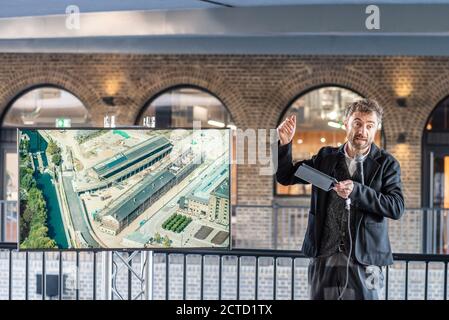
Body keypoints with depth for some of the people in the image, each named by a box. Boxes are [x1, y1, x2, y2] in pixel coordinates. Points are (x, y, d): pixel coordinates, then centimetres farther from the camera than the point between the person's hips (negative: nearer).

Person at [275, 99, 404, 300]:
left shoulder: (386, 164, 1)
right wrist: (285, 144, -4)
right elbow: (285, 177, 14)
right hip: (324, 258, 3)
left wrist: (356, 191, -21)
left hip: (363, 260, -2)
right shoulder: (326, 157, 11)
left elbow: (397, 208, -10)